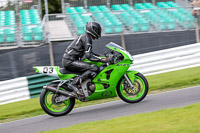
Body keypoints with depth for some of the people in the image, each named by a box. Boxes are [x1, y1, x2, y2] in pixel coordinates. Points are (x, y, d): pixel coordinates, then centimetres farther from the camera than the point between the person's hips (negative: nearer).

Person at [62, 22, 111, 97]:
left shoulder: (85, 36, 21)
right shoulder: (86, 38, -11)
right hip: (70, 61, -11)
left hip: (68, 60, 11)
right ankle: (74, 84, -27)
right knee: (94, 69, -21)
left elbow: (88, 52, 32)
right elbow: (88, 55, -19)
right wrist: (102, 60, -22)